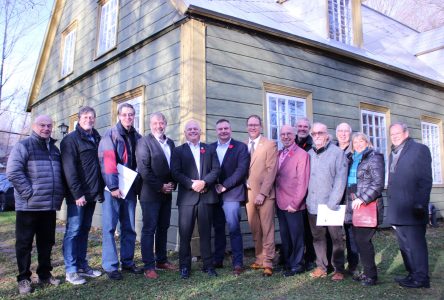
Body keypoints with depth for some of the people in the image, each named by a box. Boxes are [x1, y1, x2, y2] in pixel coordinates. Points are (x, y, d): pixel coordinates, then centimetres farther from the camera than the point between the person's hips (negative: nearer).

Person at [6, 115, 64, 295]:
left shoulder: (54, 149, 15)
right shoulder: (23, 146, -4)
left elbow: (61, 174, 23)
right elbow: (13, 172, -14)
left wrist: (60, 195, 11)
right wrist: (30, 193, -17)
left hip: (50, 205, 6)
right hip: (29, 205, -6)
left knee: (46, 242, 13)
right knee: (24, 243, 5)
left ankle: (45, 274, 25)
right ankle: (24, 278, 16)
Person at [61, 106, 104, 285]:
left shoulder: (97, 139, 14)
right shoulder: (71, 139, -6)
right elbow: (69, 169, -14)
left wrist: (100, 190, 10)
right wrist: (77, 193, -18)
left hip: (92, 194, 7)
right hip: (77, 195, -7)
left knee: (84, 230, 13)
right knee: (73, 231, -2)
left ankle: (82, 265, 22)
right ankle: (71, 271, 5)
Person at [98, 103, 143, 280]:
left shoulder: (137, 137, 12)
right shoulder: (111, 134, -4)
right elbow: (107, 161, -14)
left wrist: (138, 186, 8)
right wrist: (113, 186, -20)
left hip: (130, 188, 5)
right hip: (113, 187, -5)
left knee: (129, 227, 10)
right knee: (109, 227, -2)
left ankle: (127, 262, 22)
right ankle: (110, 266, 7)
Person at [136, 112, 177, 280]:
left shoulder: (170, 143, 13)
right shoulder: (144, 142, -6)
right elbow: (144, 169, -14)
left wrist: (172, 184, -1)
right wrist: (160, 187, -14)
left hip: (166, 193, 6)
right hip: (150, 194, -6)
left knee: (163, 228, 13)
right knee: (149, 229, 0)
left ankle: (161, 260, 24)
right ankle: (149, 266, 7)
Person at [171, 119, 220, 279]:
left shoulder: (209, 149, 15)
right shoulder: (178, 151, 10)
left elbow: (216, 169, 4)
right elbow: (175, 172, -2)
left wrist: (204, 182, -12)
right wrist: (191, 184, -14)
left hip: (206, 196, 1)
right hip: (187, 197, -1)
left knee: (206, 232, 7)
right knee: (185, 233, 1)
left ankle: (208, 265, 16)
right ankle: (184, 266, 13)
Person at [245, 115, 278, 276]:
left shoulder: (270, 144, -1)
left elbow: (271, 171, -8)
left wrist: (262, 193, -14)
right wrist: (244, 184, -4)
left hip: (264, 194, -4)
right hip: (249, 193, 4)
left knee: (267, 229, 0)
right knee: (255, 230, 9)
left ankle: (267, 262, 7)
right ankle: (259, 259, 20)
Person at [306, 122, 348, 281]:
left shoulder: (337, 153, -2)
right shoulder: (309, 154, 8)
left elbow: (340, 179, -7)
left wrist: (333, 203, -13)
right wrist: (307, 200, 0)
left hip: (331, 205, -3)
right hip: (313, 204, 3)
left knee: (336, 237, 4)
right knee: (317, 237, 8)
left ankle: (339, 269, 16)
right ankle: (321, 266, 19)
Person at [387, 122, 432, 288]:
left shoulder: (420, 149, -3)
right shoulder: (393, 154, 18)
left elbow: (425, 180, -10)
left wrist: (420, 204, -17)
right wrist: (391, 205, 11)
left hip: (412, 209, -7)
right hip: (397, 210, 7)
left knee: (416, 244, -1)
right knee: (404, 245, 13)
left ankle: (421, 278, 9)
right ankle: (412, 274, 23)